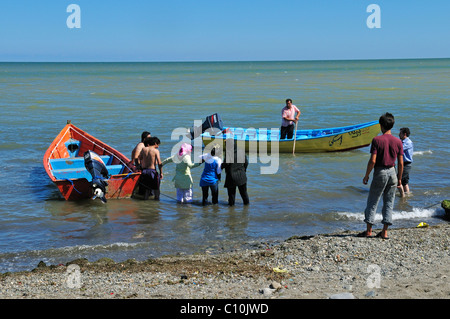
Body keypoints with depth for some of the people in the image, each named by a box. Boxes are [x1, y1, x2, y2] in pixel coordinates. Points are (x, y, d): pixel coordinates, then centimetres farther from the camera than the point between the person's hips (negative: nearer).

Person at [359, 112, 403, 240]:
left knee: (372, 202, 7)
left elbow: (372, 160, -15)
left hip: (380, 172, -4)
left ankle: (369, 230, 10)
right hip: (392, 172, 4)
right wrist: (399, 178, 12)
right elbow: (400, 163, 1)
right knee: (389, 203, 10)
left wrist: (366, 176, -4)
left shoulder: (377, 140, -12)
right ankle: (384, 232, 11)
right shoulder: (398, 142, 0)